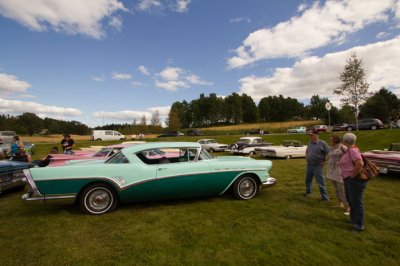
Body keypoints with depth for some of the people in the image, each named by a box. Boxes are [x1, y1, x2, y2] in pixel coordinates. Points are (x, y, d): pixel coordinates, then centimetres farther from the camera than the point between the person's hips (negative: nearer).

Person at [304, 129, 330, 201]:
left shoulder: (322, 143, -14)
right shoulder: (309, 143, 5)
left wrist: (324, 161, -11)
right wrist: (306, 157, 14)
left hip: (317, 166, -7)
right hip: (309, 165, 7)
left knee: (321, 182, -2)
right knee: (308, 179, 20)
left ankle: (325, 197, 10)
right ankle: (308, 191, 41)